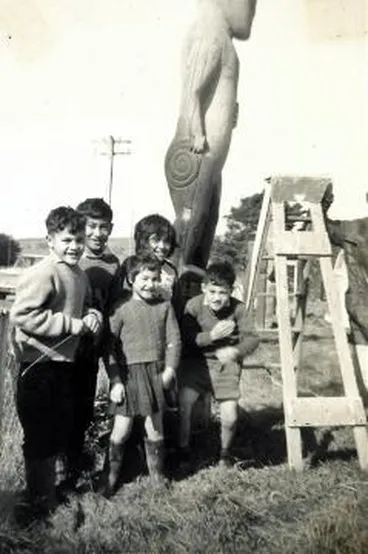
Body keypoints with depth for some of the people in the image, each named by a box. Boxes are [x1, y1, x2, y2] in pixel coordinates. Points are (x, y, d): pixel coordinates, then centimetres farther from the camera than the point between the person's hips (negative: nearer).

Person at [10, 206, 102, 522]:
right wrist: (73, 325, -22)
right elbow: (21, 315, -26)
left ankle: (50, 491, 42)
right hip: (40, 368, -8)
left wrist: (92, 316, -2)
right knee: (41, 438, 6)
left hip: (65, 365, 9)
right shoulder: (43, 274, -18)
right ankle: (41, 506, 25)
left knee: (60, 434, 21)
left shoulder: (80, 275, 8)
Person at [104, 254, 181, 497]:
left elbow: (174, 340, 4)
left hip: (156, 373, 2)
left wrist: (170, 369, -7)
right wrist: (115, 381, -9)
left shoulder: (165, 306, 2)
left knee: (155, 429, 12)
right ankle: (112, 476, 24)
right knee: (121, 430, 3)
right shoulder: (121, 309, -6)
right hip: (128, 374, -2)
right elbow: (110, 347, -6)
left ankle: (158, 475, 29)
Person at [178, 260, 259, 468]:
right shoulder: (194, 305, -13)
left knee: (230, 417, -7)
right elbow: (186, 339, -14)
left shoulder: (238, 308, -11)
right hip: (196, 362, 0)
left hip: (226, 363, 0)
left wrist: (236, 351, -28)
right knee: (184, 404, -12)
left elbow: (253, 338, -9)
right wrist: (212, 335, -27)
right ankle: (183, 450, 17)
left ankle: (225, 452, 27)